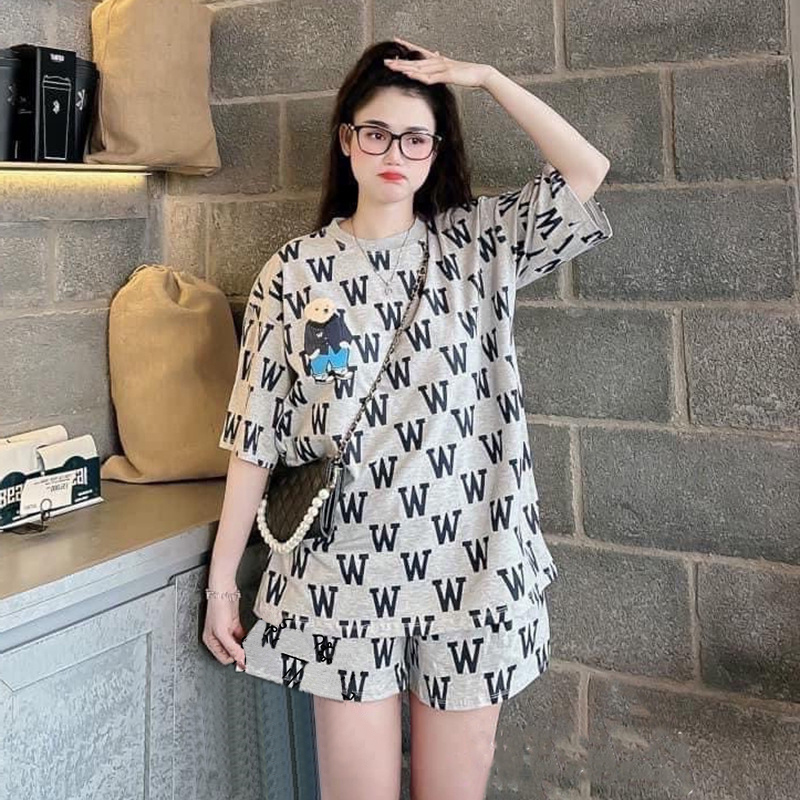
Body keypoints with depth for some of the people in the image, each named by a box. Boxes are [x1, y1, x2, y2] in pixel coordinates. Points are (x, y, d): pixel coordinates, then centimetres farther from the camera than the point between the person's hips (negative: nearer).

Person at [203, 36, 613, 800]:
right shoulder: (295, 270, 2)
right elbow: (254, 439, 2)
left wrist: (486, 76, -2)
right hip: (344, 574, -1)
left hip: (471, 565, 1)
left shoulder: (479, 243, 6)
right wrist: (221, 580, 2)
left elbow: (588, 172, -5)